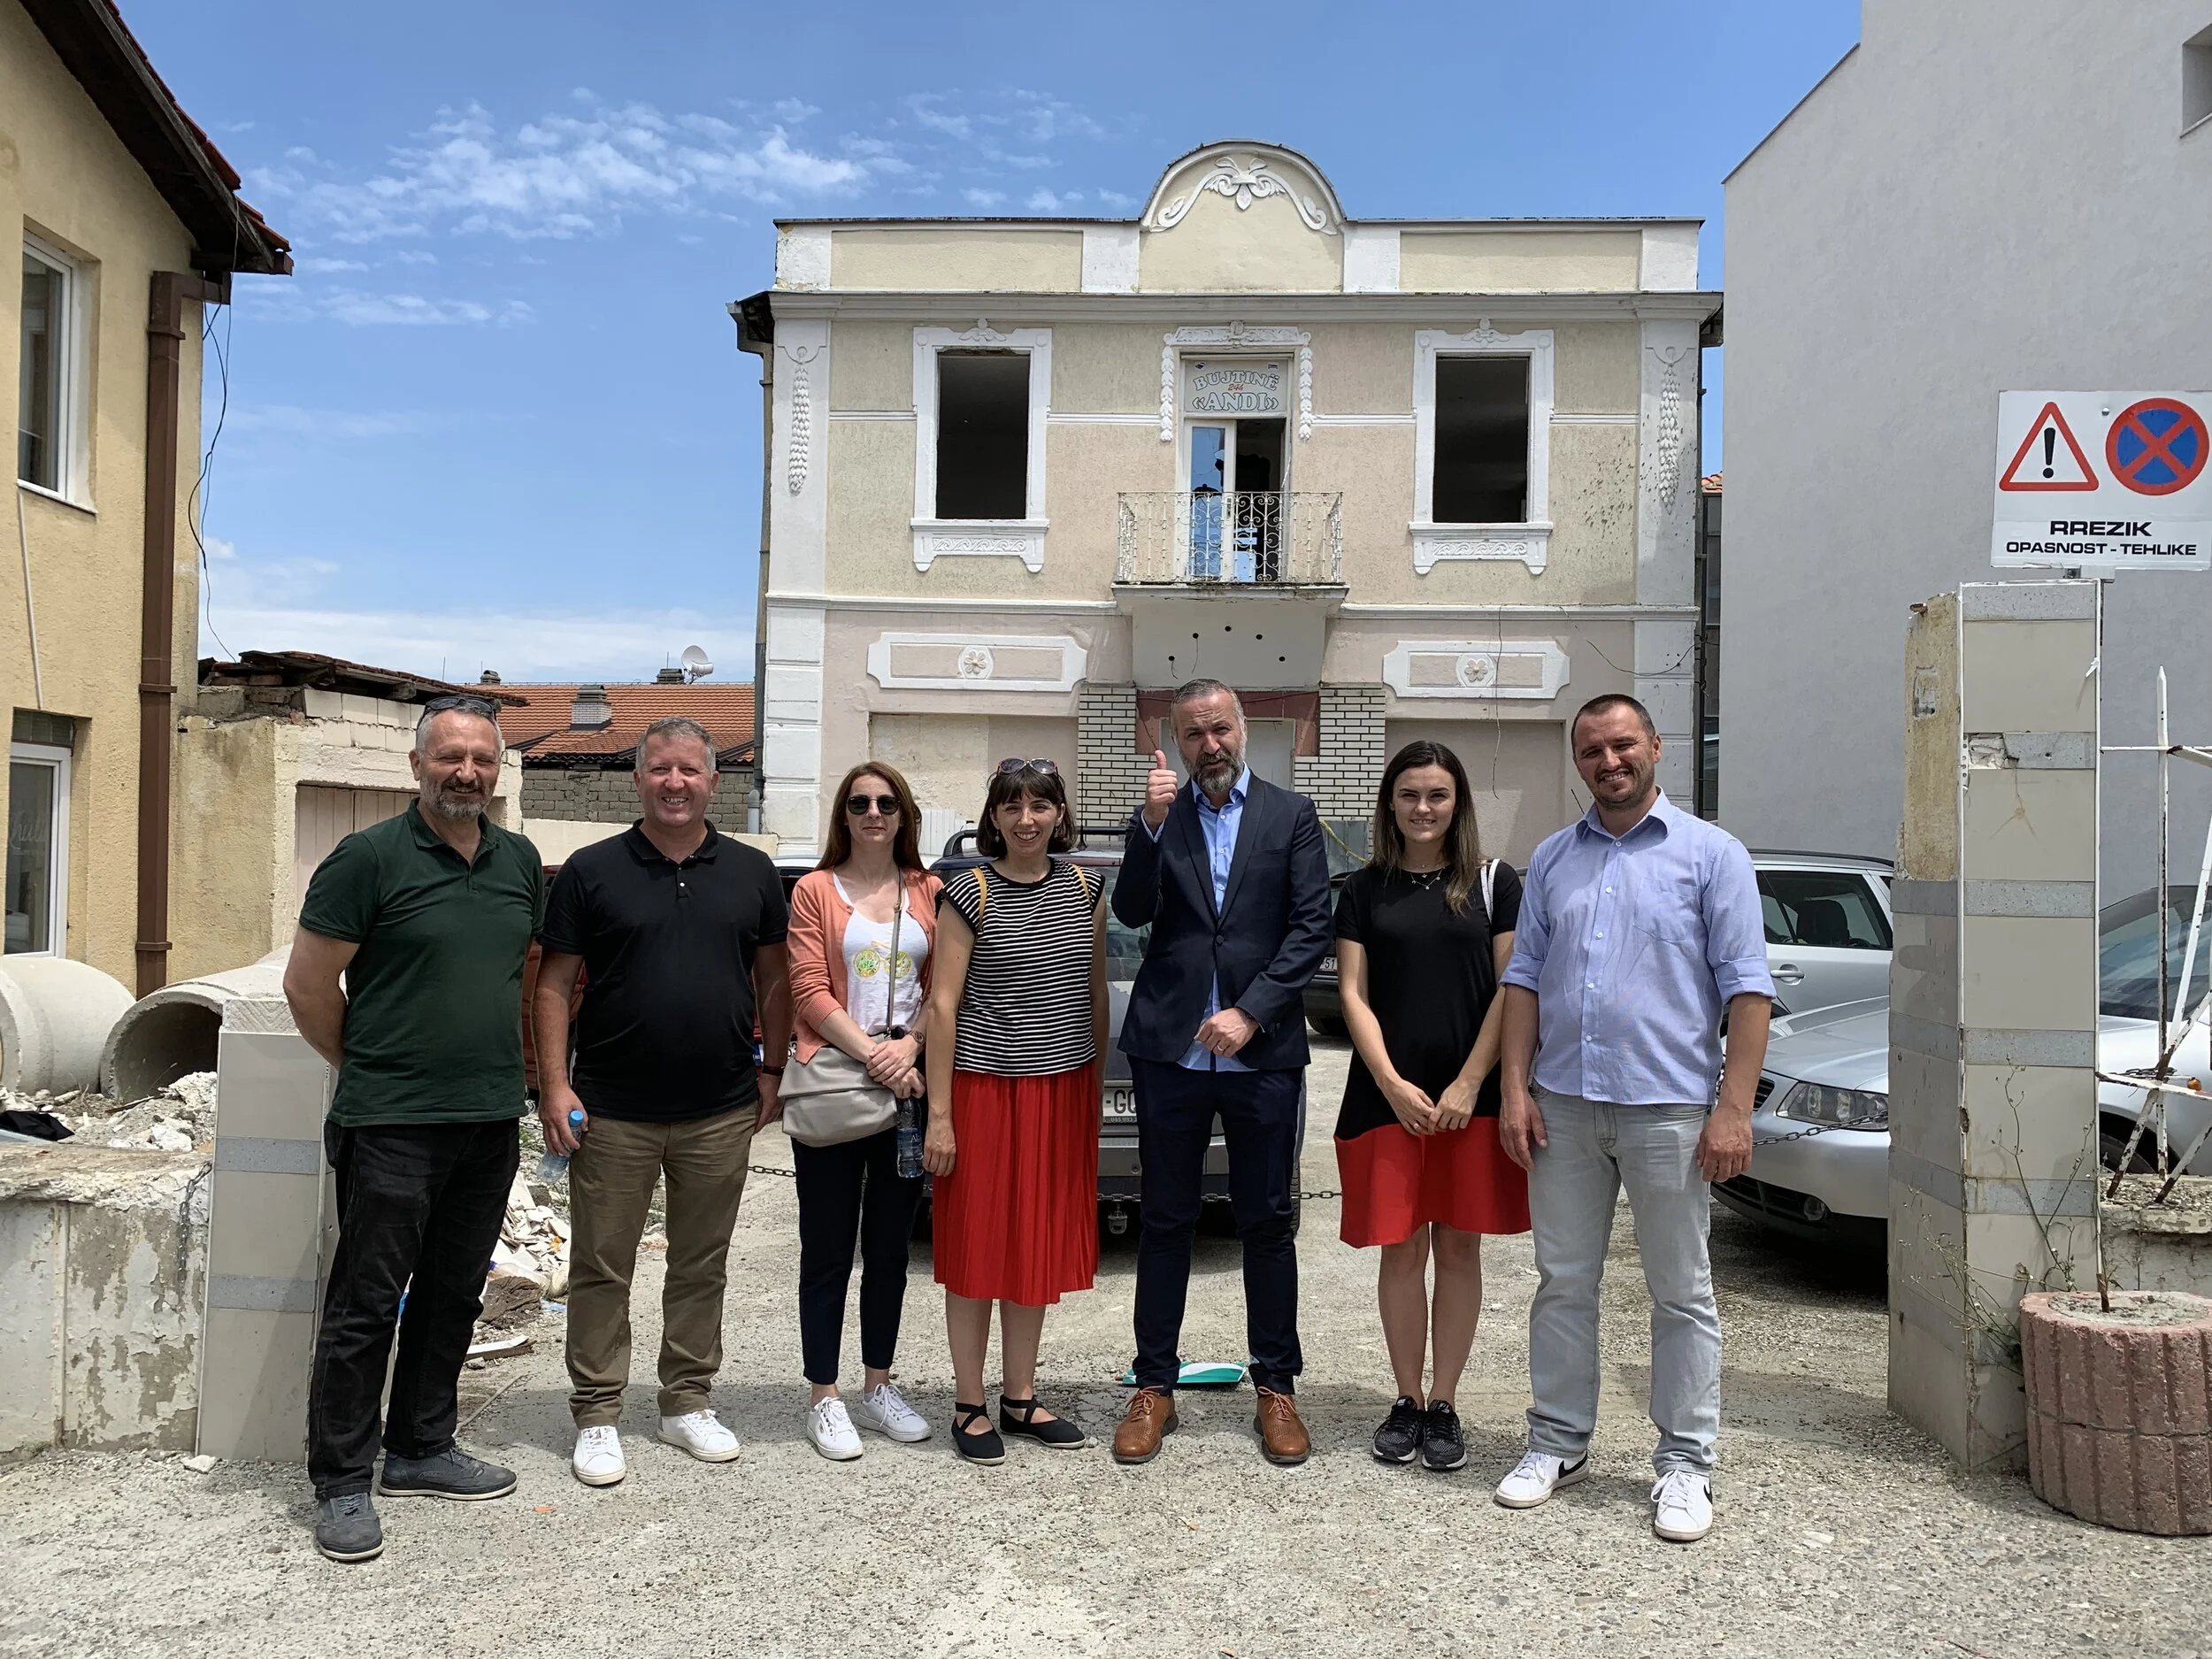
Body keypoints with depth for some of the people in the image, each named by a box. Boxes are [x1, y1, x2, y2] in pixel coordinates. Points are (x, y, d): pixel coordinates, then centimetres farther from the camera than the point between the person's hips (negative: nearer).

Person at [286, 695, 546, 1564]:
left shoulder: (520, 862, 8)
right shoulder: (370, 857, -9)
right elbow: (308, 983, -6)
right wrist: (366, 1069, 3)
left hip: (491, 1123, 6)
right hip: (392, 1126, -6)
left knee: (452, 1296, 16)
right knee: (366, 1305, 2)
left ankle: (421, 1450, 30)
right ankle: (341, 1483, 14)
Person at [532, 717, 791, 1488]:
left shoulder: (752, 872, 5)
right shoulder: (591, 870, -1)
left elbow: (773, 978, 12)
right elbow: (554, 985, -2)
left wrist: (772, 1070, 6)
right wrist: (554, 1085, -9)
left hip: (722, 1114, 2)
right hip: (613, 1113, -2)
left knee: (702, 1266, 13)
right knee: (601, 1268, 7)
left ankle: (688, 1402, 28)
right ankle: (597, 1415, 21)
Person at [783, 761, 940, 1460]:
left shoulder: (929, 893, 8)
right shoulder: (816, 890, 1)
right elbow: (810, 990, -6)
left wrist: (910, 1045, -12)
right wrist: (871, 1053, -16)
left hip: (909, 1086, 3)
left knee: (890, 1244, 12)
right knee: (829, 1249, 4)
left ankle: (877, 1387, 25)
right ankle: (825, 1398, 14)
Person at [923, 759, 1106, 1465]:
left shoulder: (1084, 889, 6)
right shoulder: (970, 893, -7)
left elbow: (1097, 993, 12)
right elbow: (944, 1004, -8)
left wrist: (1096, 1082, 10)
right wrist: (939, 1114, -11)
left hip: (1063, 1090, 4)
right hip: (985, 1087, -4)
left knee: (1039, 1244, 12)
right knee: (977, 1245, 4)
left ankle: (1020, 1399, 25)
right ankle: (970, 1407, 17)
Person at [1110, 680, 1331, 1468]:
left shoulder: (1291, 814, 5)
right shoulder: (1159, 817, 8)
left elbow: (1311, 927, -2)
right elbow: (1133, 913, -3)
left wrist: (1251, 1012, -11)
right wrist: (1152, 825, -15)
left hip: (1262, 1050, -1)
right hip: (1171, 1048, 1)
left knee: (1269, 1223, 8)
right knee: (1166, 1220, 9)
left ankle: (1276, 1388, 21)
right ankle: (1154, 1387, 20)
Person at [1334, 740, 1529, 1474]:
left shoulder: (1494, 883, 4)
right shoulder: (1364, 890, 6)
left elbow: (1511, 991, -1)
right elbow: (1354, 995, 1)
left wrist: (1468, 1085, -9)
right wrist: (1394, 1085, -10)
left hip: (1472, 1098, 0)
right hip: (1387, 1096, 1)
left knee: (1460, 1248, 6)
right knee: (1402, 1249, 5)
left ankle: (1444, 1405, 17)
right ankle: (1406, 1401, 18)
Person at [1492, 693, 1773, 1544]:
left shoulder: (1711, 853, 0)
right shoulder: (1552, 859, 12)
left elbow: (1747, 989, -5)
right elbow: (1524, 978, 12)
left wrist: (1734, 1108, -12)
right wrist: (1515, 1088, 3)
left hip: (1667, 1106, -3)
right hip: (1563, 1103, 4)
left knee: (1682, 1292, 6)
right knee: (1563, 1282, 11)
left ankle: (1685, 1463, 18)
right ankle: (1557, 1442, 24)